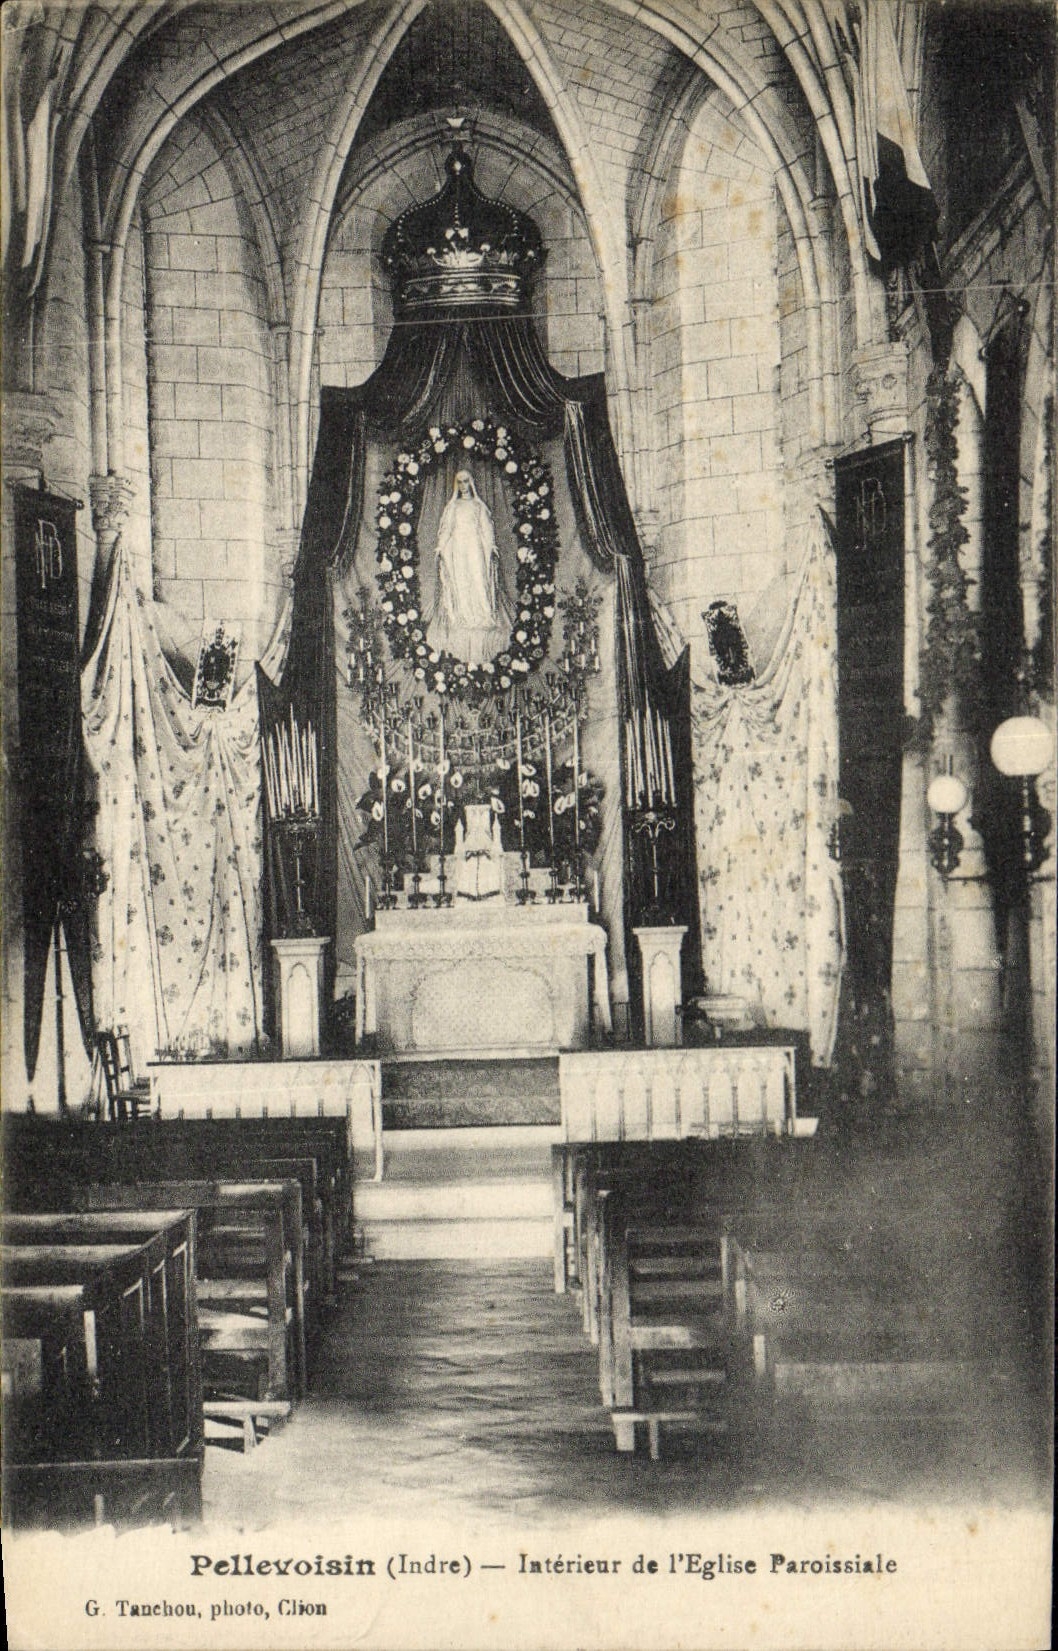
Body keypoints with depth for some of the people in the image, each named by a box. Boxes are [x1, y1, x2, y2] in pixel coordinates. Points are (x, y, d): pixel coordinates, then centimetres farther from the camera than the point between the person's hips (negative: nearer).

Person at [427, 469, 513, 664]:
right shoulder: (452, 506, 14)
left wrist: (491, 546, -6)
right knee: (458, 587, -7)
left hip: (476, 549, -1)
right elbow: (446, 528, 9)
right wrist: (441, 547, -4)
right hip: (457, 550, 1)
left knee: (479, 586, -9)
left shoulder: (479, 506, 12)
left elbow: (486, 529, 8)